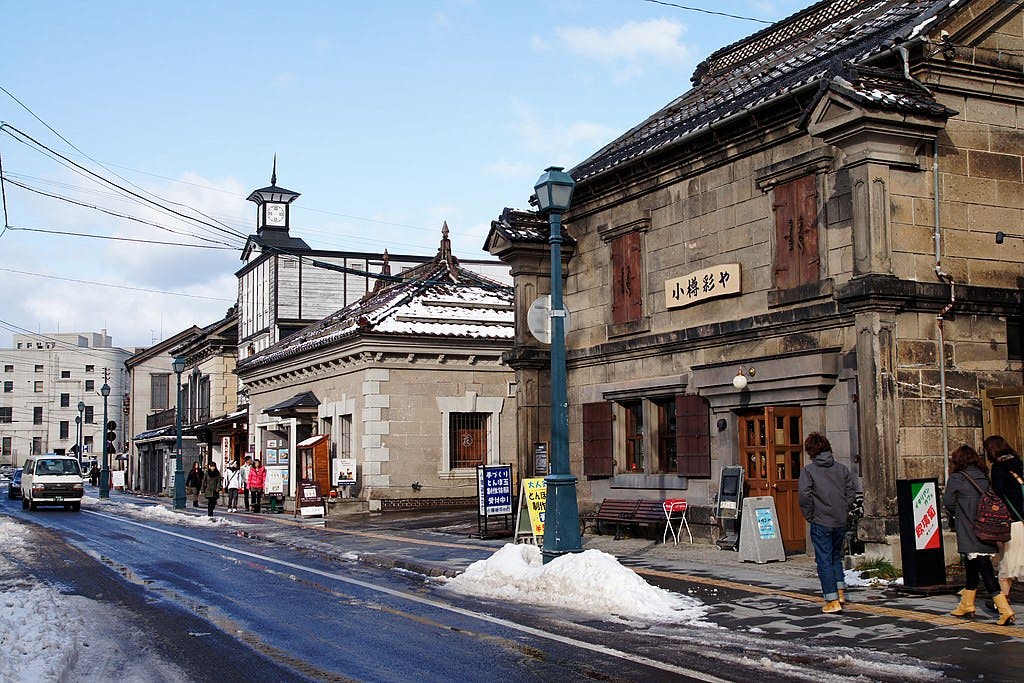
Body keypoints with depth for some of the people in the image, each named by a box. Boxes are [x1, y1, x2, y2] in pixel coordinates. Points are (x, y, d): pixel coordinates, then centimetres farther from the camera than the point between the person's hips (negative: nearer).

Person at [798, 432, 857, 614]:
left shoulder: (809, 470, -7)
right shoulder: (842, 468, 6)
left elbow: (804, 495, -15)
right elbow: (851, 492, 5)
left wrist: (809, 516, -3)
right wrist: (844, 512, 12)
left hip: (821, 523, -5)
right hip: (841, 522, 5)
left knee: (824, 560, 1)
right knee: (836, 556, 22)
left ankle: (832, 601, -1)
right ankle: (840, 591, 17)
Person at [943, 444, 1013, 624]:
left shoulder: (957, 478, -8)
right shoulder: (984, 477, 8)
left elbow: (948, 502, -2)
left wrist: (955, 515, 19)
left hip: (969, 532, -7)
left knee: (985, 570, -9)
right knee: (971, 567, 20)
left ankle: (1004, 608, -18)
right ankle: (966, 605, 31)